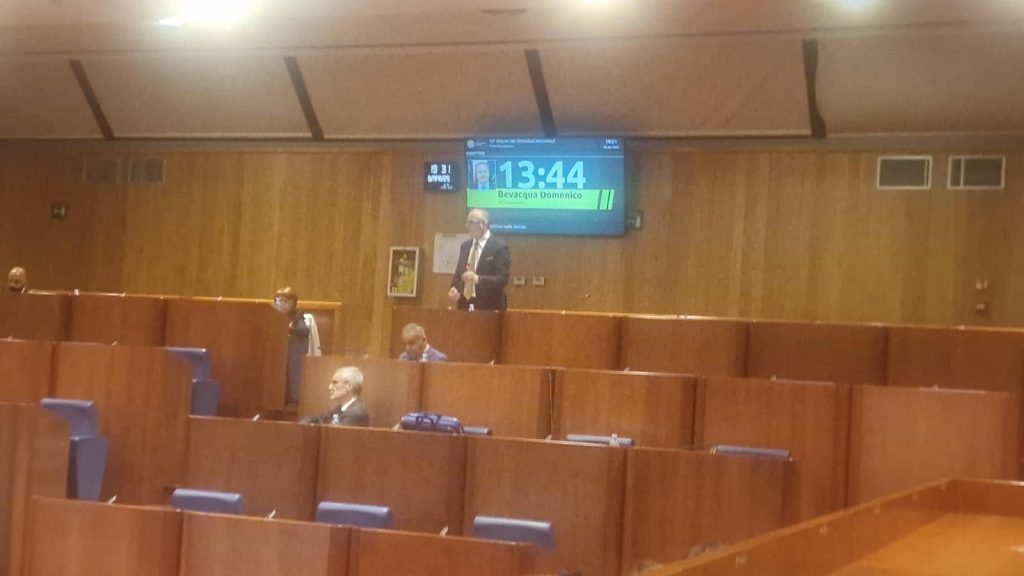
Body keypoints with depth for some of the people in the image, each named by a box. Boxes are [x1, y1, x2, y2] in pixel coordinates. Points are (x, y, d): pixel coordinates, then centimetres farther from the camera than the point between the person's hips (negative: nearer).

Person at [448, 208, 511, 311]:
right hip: (464, 305, 6)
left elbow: (503, 279, -14)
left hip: (489, 307, -6)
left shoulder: (499, 247, -7)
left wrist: (478, 279, -28)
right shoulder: (465, 246, 14)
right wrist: (454, 289, -3)